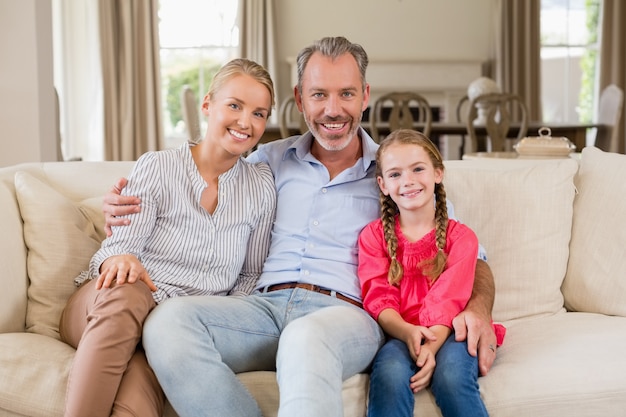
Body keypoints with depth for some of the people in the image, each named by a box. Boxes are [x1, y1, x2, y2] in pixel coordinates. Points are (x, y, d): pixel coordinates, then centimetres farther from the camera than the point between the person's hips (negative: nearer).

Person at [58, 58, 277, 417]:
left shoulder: (262, 186, 7)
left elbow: (251, 274, 13)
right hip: (108, 309, 0)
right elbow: (117, 249, -5)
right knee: (126, 294, -39)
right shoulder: (156, 168, -1)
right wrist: (119, 260, -29)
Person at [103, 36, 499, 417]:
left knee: (307, 338, -41)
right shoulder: (271, 160, 22)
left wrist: (477, 308, -10)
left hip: (347, 314, -3)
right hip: (266, 306, 4)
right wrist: (129, 210, 8)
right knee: (168, 321, -28)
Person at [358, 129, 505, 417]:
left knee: (452, 379, -33)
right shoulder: (373, 236, 11)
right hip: (398, 333, 1)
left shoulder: (460, 236, 8)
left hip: (446, 332, 0)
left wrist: (431, 343, -25)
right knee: (390, 375, -33)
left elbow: (449, 300, -5)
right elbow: (378, 299, 1)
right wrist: (408, 332, -22)